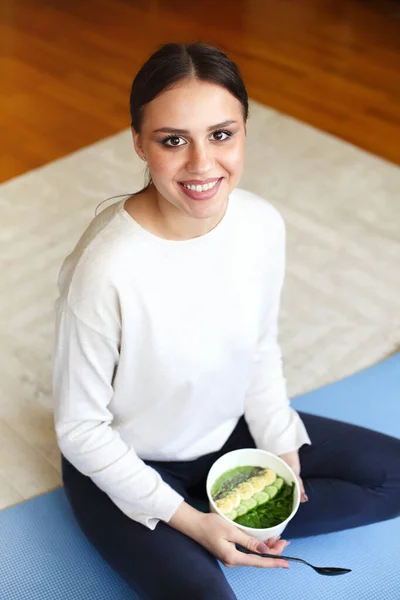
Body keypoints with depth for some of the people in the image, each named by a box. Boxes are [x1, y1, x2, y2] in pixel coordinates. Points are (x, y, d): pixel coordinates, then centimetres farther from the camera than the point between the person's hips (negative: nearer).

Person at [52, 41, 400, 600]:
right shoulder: (104, 268, -32)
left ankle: (237, 520, 3)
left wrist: (284, 454, -6)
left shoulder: (264, 224, -15)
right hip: (128, 467, -5)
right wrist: (186, 521, -19)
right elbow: (80, 428, -19)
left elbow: (261, 351, 2)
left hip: (229, 429, 6)